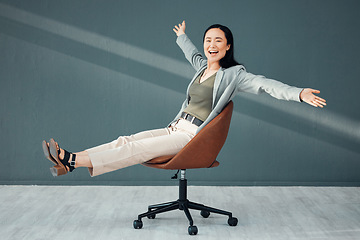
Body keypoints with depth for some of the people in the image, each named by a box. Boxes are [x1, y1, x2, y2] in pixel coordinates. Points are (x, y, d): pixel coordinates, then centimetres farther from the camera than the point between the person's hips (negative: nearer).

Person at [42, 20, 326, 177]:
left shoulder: (234, 74, -8)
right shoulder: (203, 66, 13)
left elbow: (263, 84, -22)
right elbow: (193, 52, 36)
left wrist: (298, 93, -38)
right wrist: (182, 36, 57)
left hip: (195, 136, -7)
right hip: (177, 127, 7)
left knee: (137, 149, -22)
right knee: (127, 140, -11)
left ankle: (76, 161, -30)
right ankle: (71, 161, -19)